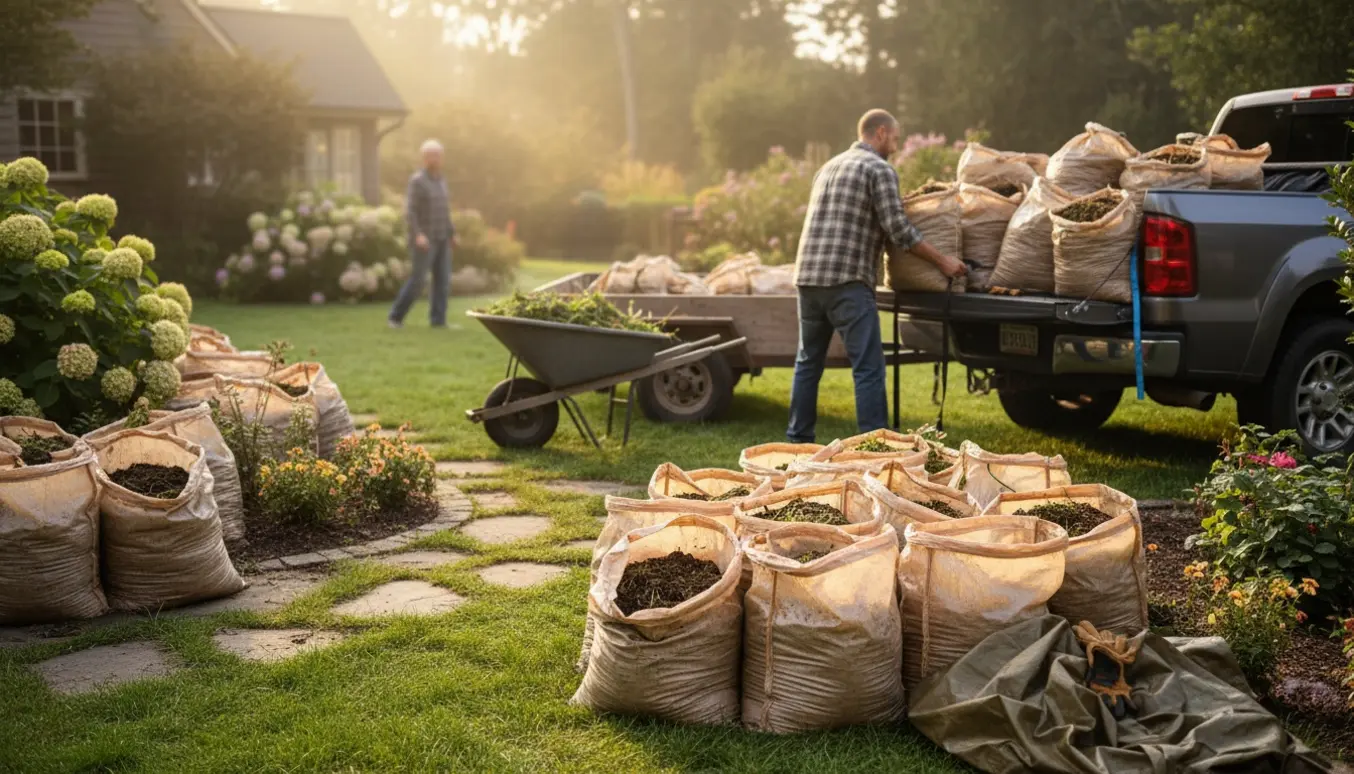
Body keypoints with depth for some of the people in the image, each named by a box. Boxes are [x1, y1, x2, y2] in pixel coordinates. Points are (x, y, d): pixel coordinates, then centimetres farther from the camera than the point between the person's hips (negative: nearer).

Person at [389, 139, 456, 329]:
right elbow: (409, 211, -19)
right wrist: (418, 235, -31)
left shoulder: (440, 180, 12)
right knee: (417, 280, -8)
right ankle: (396, 316, 6)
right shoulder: (417, 181, -13)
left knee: (443, 279, 0)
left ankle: (438, 320, 2)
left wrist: (452, 233, 19)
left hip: (441, 239, 7)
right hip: (423, 239, -7)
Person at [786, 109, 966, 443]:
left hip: (808, 276, 8)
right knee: (868, 367, -6)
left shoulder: (830, 166, 23)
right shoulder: (879, 169, -2)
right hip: (847, 281, -8)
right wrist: (942, 261, -2)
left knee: (809, 360, 17)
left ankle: (798, 438, 21)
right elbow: (898, 230, -9)